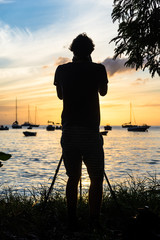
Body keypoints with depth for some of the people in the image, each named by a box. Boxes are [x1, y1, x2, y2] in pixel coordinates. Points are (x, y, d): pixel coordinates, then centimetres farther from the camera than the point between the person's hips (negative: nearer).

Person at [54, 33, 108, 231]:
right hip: (90, 131, -3)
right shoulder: (98, 69, -2)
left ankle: (72, 222, 14)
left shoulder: (62, 70, 6)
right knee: (96, 179, 7)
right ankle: (94, 222, 5)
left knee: (73, 177, 12)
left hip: (68, 130, 3)